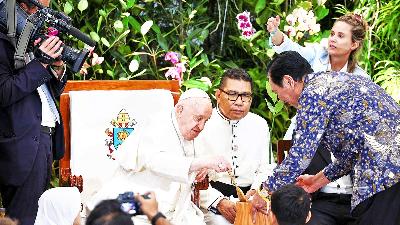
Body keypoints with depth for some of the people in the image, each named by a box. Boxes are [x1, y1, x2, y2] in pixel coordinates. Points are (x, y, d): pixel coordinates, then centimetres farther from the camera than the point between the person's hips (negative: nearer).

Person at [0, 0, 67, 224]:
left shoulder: (34, 43, 17)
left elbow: (53, 92, 23)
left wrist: (58, 68, 2)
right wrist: (41, 62, -18)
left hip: (45, 138, 9)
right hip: (24, 143, -9)